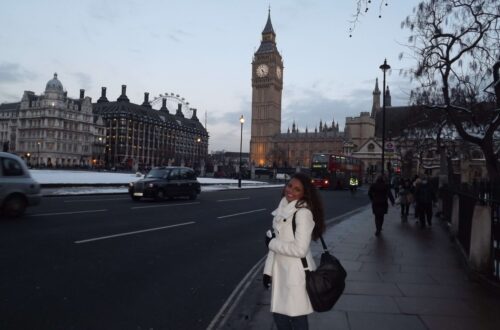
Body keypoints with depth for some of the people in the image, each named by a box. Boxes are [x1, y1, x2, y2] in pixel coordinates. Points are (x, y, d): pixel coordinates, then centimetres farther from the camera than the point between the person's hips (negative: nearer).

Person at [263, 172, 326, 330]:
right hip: (281, 272, 8)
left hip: (297, 274, -8)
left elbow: (300, 249, -24)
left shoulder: (303, 213, -17)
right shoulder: (283, 209, 7)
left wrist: (271, 243, -13)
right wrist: (268, 269, 11)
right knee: (279, 315, 19)